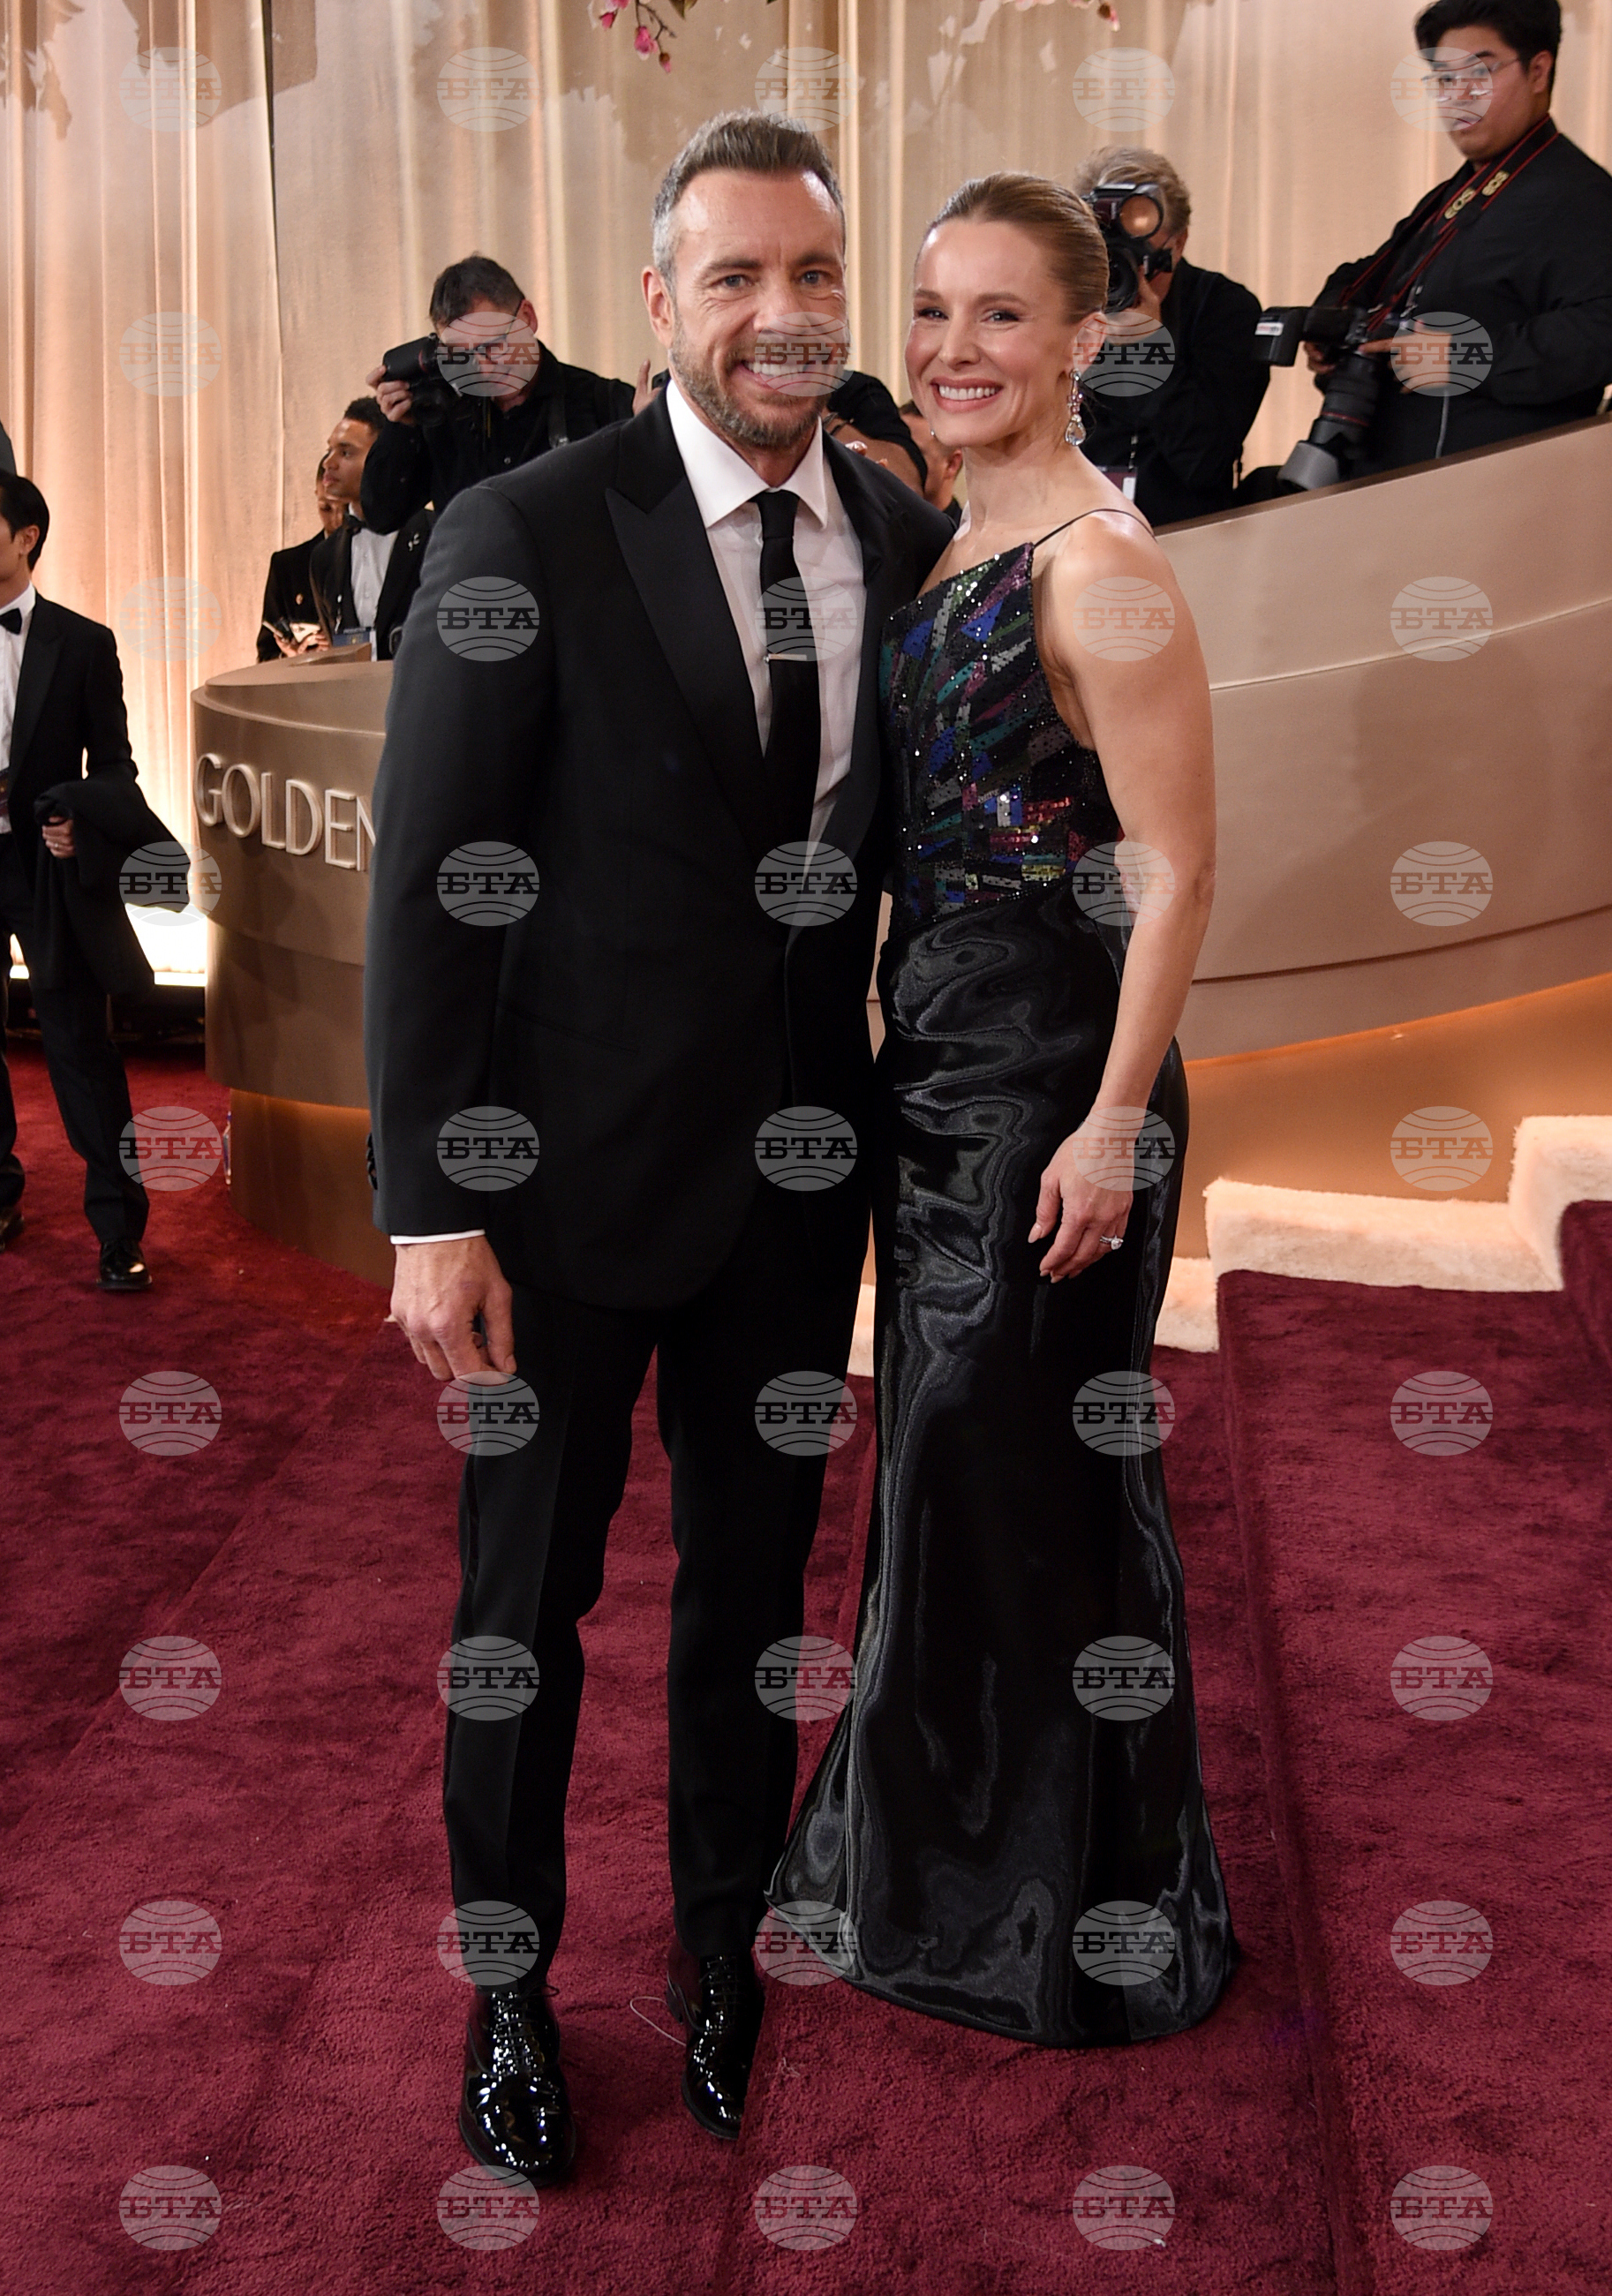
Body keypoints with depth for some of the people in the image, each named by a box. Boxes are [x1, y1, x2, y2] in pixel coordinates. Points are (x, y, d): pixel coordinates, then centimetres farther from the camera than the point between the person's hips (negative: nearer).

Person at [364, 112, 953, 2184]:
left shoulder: (911, 538, 2)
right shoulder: (524, 534, -12)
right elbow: (423, 891, -12)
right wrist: (432, 1210, -15)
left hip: (801, 1174, 4)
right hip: (572, 1172, -4)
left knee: (755, 1584, 17)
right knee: (528, 1593, 12)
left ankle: (723, 1951, 40)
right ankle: (509, 1982, 34)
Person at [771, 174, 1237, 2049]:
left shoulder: (1098, 562, -15)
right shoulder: (949, 549, 12)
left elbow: (1174, 867, -18)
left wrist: (1115, 1121, -21)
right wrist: (898, 1063, 17)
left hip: (1051, 1073, -9)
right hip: (935, 1055, 9)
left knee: (1034, 1480, 3)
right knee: (945, 1466, 18)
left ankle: (1080, 1922, 23)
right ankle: (946, 1862, 38)